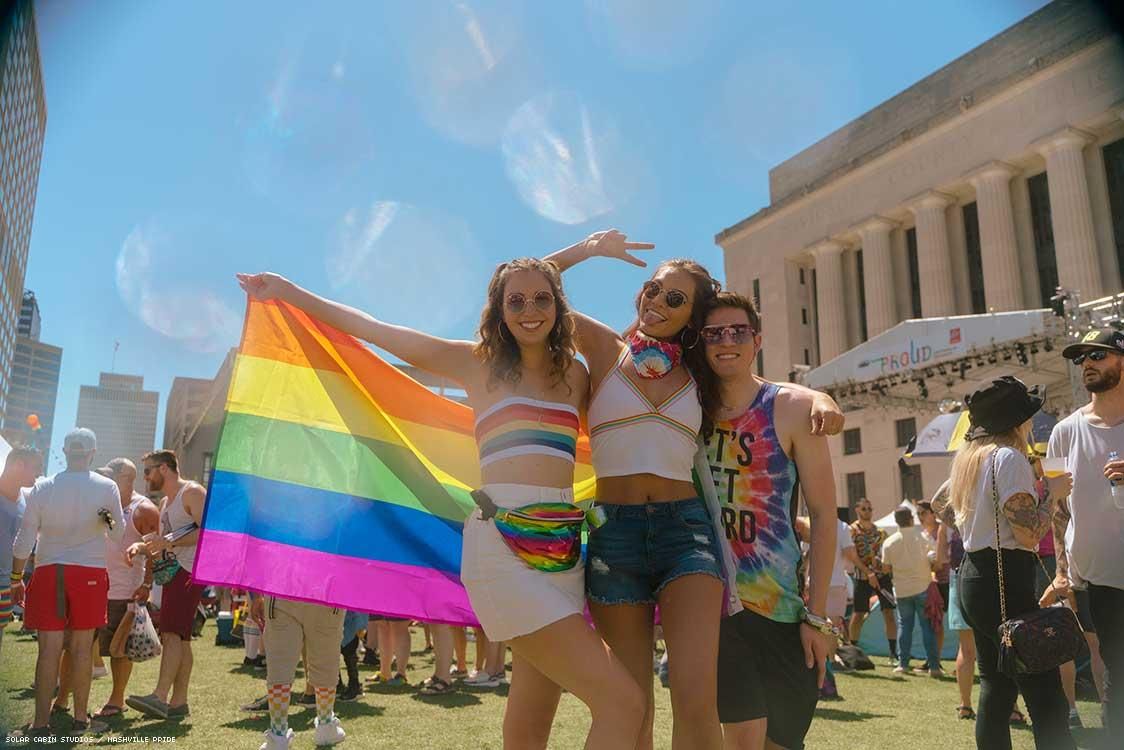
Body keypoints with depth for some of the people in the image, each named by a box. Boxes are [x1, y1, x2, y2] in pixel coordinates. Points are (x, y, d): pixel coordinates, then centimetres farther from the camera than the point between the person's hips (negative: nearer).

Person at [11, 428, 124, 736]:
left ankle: (41, 722, 4)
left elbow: (25, 539, 0)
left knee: (49, 649, 3)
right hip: (90, 572, -1)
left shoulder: (42, 487, -1)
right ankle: (81, 718, 17)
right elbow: (119, 534, 6)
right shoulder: (106, 487, -3)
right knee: (82, 647, 8)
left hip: (48, 572, 1)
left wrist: (15, 577, 10)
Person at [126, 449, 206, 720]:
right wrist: (141, 546, 5)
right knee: (180, 637, 9)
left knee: (171, 633, -18)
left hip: (189, 571, -10)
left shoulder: (192, 492, -6)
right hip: (172, 572, 10)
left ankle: (160, 697, -23)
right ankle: (178, 702, 12)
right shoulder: (165, 502, 24)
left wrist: (171, 541, -20)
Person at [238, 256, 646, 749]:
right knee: (622, 704, -13)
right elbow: (375, 330, 10)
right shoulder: (477, 363, 5)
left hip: (564, 546, 5)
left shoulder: (576, 375, 16)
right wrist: (288, 291, 15)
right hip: (503, 545, -5)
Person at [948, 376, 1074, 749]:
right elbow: (1029, 534, -19)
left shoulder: (967, 457, 14)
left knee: (995, 686, 15)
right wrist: (1052, 492, -3)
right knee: (1047, 701, -9)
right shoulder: (1009, 457, -13)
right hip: (1004, 582, -10)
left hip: (973, 576, 10)